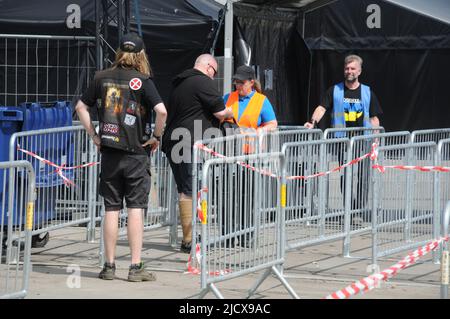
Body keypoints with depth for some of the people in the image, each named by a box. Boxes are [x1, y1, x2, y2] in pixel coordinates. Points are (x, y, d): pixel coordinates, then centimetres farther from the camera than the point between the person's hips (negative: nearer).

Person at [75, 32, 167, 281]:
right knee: (135, 209, 0)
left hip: (109, 152, 3)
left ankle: (109, 266, 11)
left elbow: (81, 107, 11)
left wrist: (94, 135, 14)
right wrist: (156, 136, -5)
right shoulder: (142, 80, -8)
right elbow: (161, 110, -20)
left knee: (111, 210, 8)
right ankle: (136, 267, -2)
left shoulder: (103, 78, 5)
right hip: (136, 152, -3)